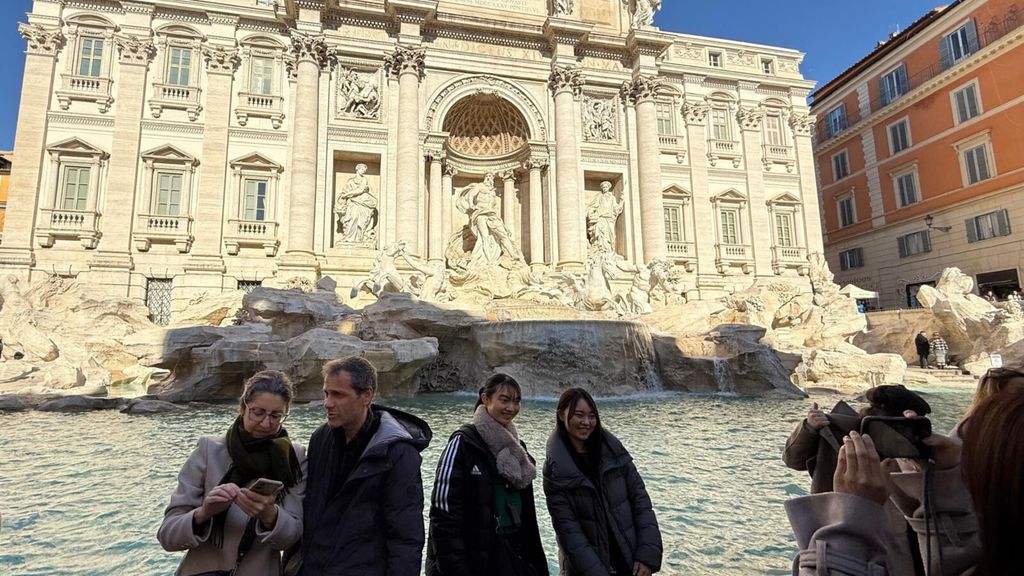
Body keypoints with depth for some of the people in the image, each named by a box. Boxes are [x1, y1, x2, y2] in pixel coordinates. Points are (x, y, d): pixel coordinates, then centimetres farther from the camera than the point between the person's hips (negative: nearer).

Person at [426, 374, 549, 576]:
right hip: (473, 559, -6)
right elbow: (443, 511, -16)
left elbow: (526, 514, 12)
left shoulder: (516, 447, 8)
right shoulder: (462, 443, -12)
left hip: (513, 558, 6)